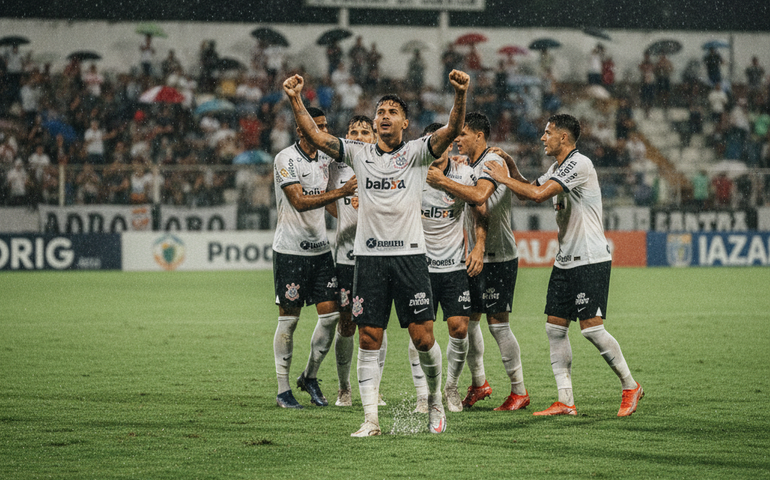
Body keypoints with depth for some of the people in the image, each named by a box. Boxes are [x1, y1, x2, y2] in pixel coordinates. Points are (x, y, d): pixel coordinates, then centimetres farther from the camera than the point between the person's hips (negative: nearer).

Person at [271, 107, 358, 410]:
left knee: (330, 313, 1)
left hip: (320, 248, 7)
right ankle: (283, 389, 6)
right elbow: (299, 202, -23)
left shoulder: (324, 158, 10)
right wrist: (340, 193, -28)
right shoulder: (286, 159, -12)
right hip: (290, 249, -7)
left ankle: (310, 377, 19)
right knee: (289, 318, -2)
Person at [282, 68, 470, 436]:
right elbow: (315, 136, 2)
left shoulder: (417, 152, 3)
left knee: (422, 336, -4)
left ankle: (435, 401, 21)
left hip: (409, 254, -2)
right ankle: (370, 419, 2)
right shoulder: (359, 154, 9)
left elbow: (452, 130, -12)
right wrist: (295, 100, -11)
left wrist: (460, 96, -30)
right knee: (369, 339, -1)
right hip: (369, 256, 2)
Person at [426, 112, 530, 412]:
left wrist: (442, 181, -28)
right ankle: (478, 384, 23)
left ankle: (519, 391, 3)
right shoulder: (466, 163, 12)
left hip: (499, 257, -8)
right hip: (475, 256, 8)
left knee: (498, 322, -6)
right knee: (469, 319, 9)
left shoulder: (493, 162, -15)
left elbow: (479, 196, -32)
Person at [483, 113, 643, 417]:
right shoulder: (557, 168, 15)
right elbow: (528, 192, 25)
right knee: (555, 327, 3)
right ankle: (565, 401, 4)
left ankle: (630, 387, 5)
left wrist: (504, 178, -11)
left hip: (591, 259, -10)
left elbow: (538, 194, -24)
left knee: (591, 327, -12)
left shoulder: (579, 164, -16)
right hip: (565, 260, 10)